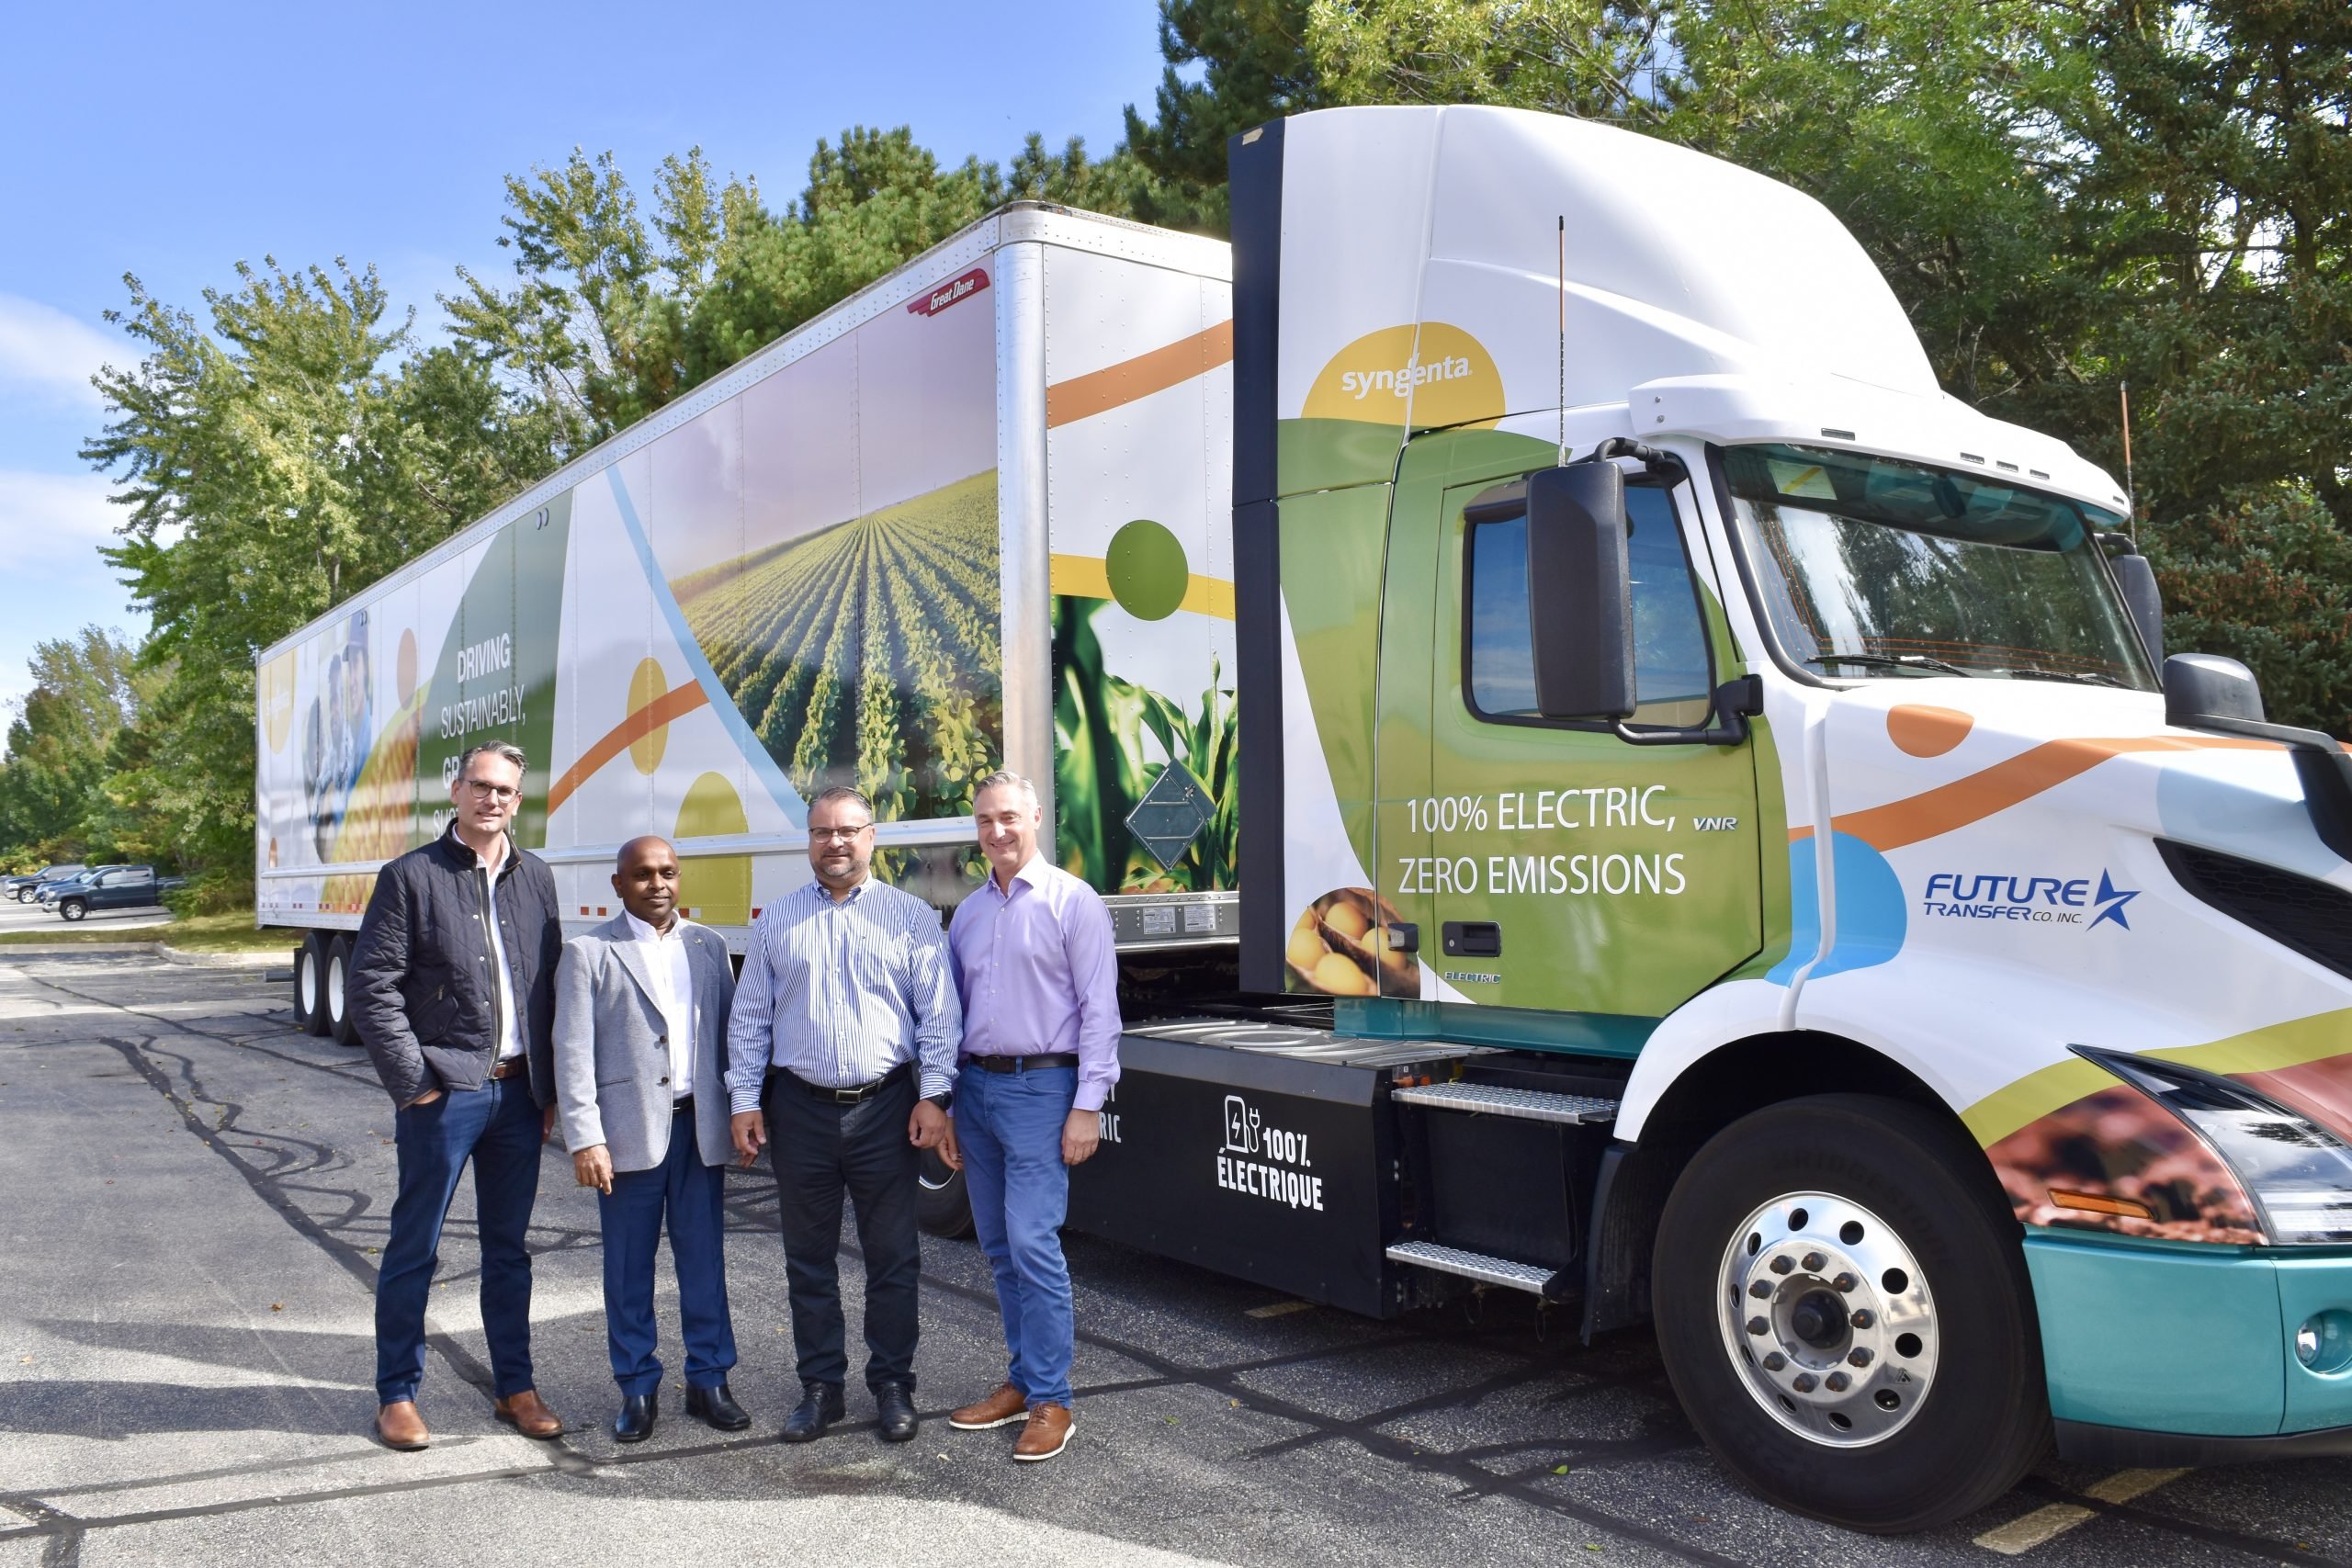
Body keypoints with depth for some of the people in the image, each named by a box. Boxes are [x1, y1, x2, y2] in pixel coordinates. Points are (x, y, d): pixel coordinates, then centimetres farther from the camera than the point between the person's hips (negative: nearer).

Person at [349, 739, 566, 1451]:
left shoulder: (536, 877, 9)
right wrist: (413, 1083, -11)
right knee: (414, 1250, 6)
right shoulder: (410, 877, -5)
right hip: (443, 1094, -4)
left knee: (509, 1248, 14)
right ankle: (396, 1395, 20)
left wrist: (549, 1088, 6)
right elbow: (371, 990, -7)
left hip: (519, 1092, 4)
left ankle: (514, 1386, 25)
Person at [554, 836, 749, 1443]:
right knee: (629, 1267, 7)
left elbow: (729, 1034, 12)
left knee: (705, 1260, 9)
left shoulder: (708, 946, 10)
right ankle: (638, 1389, 20)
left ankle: (708, 1380, 21)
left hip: (701, 1126, 3)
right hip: (630, 1129, -3)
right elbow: (573, 1052, -6)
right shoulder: (590, 953, -1)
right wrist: (585, 1139, -13)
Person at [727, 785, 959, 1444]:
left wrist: (933, 1097, -6)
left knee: (892, 1257, 6)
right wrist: (745, 1101, 3)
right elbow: (749, 1018, 9)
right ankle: (820, 1386, 23)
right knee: (808, 1259, 11)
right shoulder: (776, 921, 9)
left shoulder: (913, 918, 3)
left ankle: (893, 1384, 20)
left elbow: (938, 1014, 1)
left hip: (886, 1108, -2)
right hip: (799, 1110, 2)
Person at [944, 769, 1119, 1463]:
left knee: (1033, 1242, -10)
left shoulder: (1073, 902, -6)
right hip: (976, 1086, 7)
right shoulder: (968, 912, 13)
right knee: (999, 1247, 12)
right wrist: (943, 1099, 13)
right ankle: (1023, 1380, 23)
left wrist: (1088, 1105, -14)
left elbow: (1098, 1009, -9)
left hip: (1040, 1087, -7)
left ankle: (1051, 1399, 2)